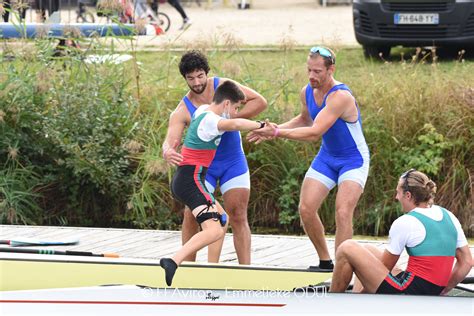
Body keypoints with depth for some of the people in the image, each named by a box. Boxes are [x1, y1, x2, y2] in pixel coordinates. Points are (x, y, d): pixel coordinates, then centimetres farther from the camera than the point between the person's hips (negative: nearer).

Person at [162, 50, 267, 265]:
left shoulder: (223, 86, -13)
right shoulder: (182, 111, -15)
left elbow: (260, 102, -12)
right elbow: (171, 139, -28)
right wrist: (167, 152, -53)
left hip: (233, 161, 0)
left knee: (238, 217, -3)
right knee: (192, 215, -7)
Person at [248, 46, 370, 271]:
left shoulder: (341, 96, -30)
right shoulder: (307, 92, -3)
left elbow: (314, 133, -36)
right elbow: (305, 120, 19)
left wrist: (278, 133, -36)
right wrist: (275, 129, 3)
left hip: (354, 160, -8)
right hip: (326, 157, 8)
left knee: (343, 212, -22)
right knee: (306, 209, -1)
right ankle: (325, 262, 16)